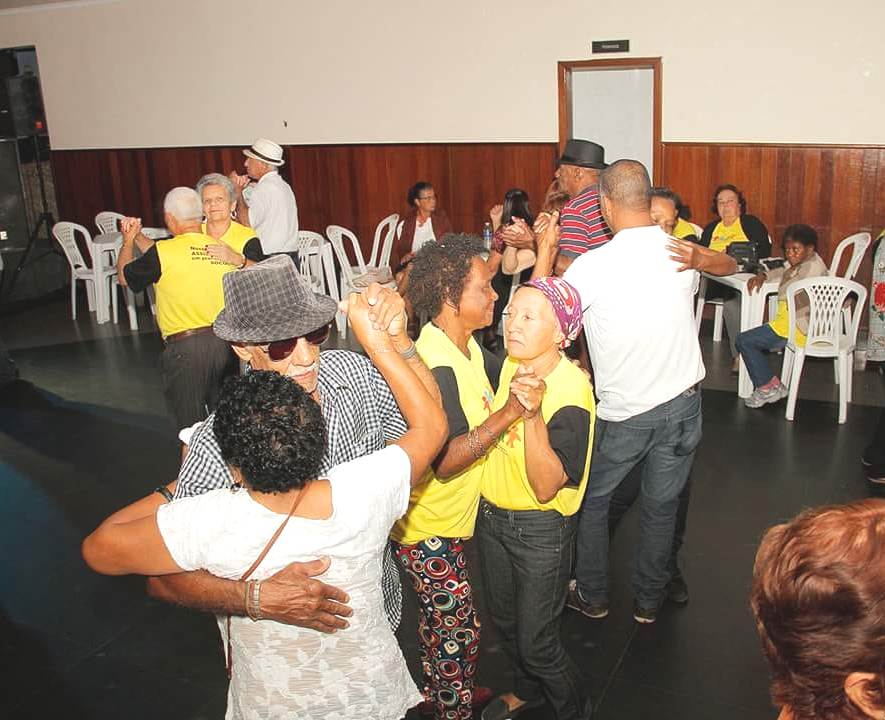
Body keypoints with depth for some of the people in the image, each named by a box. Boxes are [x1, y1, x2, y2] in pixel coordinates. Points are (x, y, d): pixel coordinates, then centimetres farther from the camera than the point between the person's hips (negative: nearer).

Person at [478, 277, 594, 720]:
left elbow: (546, 488, -31)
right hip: (492, 513, 7)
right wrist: (505, 411, -4)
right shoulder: (510, 364, -4)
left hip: (540, 529, -7)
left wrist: (533, 415, -41)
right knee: (504, 618, 26)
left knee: (536, 641, 8)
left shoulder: (571, 393, -26)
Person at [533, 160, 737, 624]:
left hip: (623, 413, -4)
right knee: (662, 506, 18)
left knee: (590, 499, 19)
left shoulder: (594, 265, -21)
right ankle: (648, 602, 35)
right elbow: (729, 265, 20)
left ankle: (593, 597, 33)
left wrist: (545, 252, -5)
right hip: (683, 403, 4)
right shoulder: (683, 252, -4)